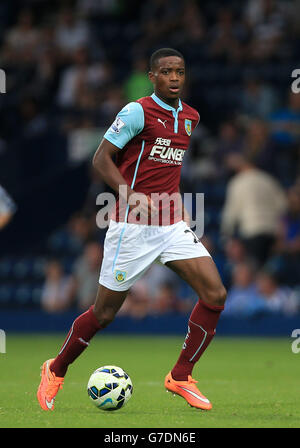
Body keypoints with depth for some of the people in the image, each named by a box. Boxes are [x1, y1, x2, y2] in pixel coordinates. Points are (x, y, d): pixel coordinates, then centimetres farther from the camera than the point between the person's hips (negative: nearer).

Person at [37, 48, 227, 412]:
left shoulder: (190, 117, 11)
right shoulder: (138, 111, -10)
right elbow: (101, 158, -11)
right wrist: (130, 195, -23)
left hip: (172, 225, 6)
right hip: (132, 227, -6)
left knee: (215, 295, -11)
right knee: (105, 313, 3)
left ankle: (180, 377, 3)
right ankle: (55, 371, 27)